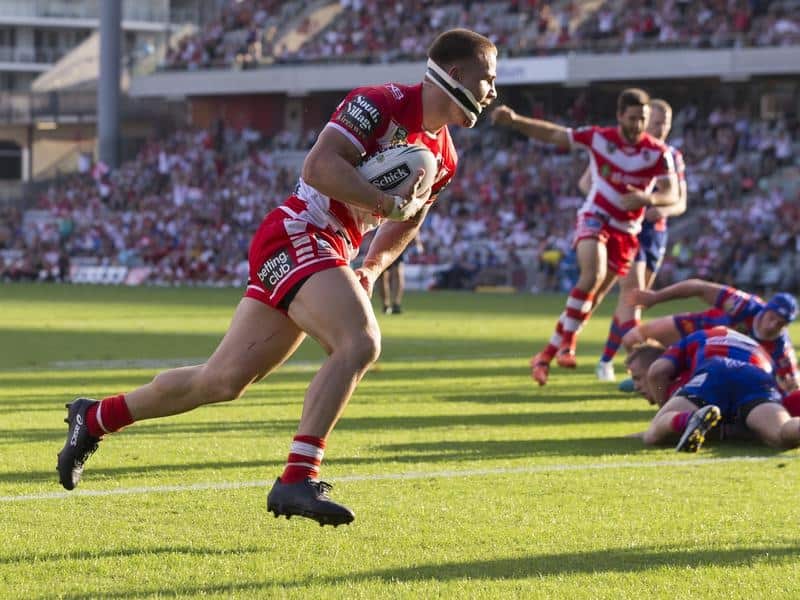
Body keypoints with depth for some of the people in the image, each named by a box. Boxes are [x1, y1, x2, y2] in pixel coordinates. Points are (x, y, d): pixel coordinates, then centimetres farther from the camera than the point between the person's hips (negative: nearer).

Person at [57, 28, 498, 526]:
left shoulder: (442, 157, 12)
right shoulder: (382, 103, -14)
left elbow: (406, 222, 28)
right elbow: (320, 167, -24)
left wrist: (373, 269, 11)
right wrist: (392, 203, -23)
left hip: (331, 255, 9)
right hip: (297, 236, -9)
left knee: (224, 381, 11)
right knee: (360, 344, -27)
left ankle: (95, 419, 26)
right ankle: (298, 480, -27)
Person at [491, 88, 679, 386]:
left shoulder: (658, 153, -9)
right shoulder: (599, 137, -9)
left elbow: (672, 195, -15)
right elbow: (551, 134, 0)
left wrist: (647, 198, -36)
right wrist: (514, 121, -12)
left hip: (625, 230, 2)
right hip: (594, 217, -2)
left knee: (593, 296, 4)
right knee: (593, 274, -30)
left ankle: (548, 354, 16)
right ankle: (567, 340, -18)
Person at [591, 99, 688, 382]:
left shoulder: (673, 157, 8)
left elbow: (681, 202, 9)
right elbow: (586, 182, -4)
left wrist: (664, 210, -15)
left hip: (656, 231, 6)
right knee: (633, 291, -19)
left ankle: (606, 360, 24)